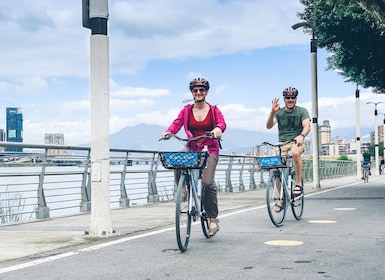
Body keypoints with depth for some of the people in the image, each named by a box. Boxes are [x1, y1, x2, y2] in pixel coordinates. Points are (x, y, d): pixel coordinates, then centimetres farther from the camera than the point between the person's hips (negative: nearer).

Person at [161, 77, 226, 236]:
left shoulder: (213, 110, 4)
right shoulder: (186, 110, 8)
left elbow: (222, 122, -12)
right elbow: (177, 123, -5)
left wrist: (218, 129, -36)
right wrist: (168, 132, -27)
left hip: (210, 149, -2)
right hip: (192, 148, 2)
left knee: (207, 182, -19)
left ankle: (213, 218, -4)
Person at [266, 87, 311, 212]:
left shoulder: (302, 111, 1)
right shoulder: (279, 112, 5)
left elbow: (307, 126, -15)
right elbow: (269, 126, -9)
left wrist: (301, 136, -37)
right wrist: (272, 112, -26)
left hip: (297, 142, -2)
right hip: (282, 143, 2)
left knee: (295, 153, -39)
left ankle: (298, 183, -23)